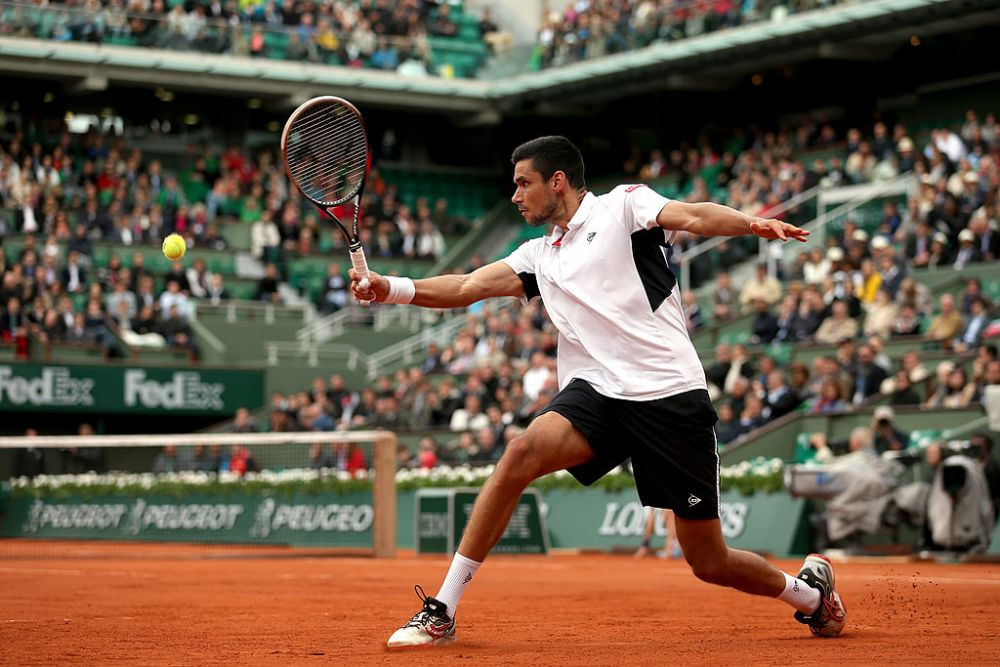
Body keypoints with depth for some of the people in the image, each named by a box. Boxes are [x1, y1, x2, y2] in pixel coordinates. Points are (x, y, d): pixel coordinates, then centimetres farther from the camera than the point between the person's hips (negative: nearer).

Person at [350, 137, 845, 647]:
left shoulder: (623, 205, 4)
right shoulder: (539, 255, 19)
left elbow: (692, 217, -13)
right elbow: (466, 287, 10)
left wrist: (752, 223, -34)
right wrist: (391, 288, -6)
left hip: (671, 393, -4)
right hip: (596, 392, 4)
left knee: (709, 563, 0)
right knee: (523, 452, -27)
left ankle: (809, 590, 32)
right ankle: (441, 613, -23)